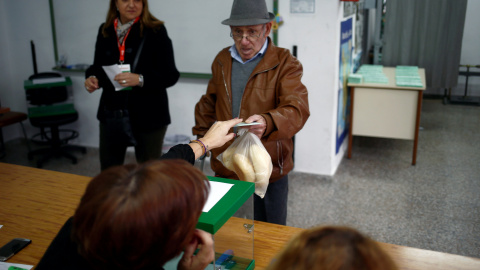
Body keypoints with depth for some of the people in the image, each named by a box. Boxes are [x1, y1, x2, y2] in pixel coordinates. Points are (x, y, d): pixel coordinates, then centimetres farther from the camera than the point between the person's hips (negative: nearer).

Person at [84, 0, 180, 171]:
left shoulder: (155, 31, -8)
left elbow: (171, 75, -12)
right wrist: (92, 77, -5)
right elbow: (98, 66, 17)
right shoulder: (105, 31, 6)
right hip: (111, 116, 5)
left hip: (147, 117, -4)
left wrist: (140, 79, -26)